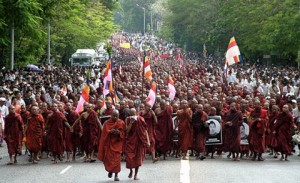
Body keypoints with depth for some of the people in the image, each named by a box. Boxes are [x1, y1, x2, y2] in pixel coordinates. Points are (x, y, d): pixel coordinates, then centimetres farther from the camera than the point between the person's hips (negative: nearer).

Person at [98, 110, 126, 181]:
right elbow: (104, 133, -2)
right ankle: (110, 170, 27)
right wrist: (110, 132, -21)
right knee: (108, 159, -3)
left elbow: (124, 133, 2)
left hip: (117, 143, -1)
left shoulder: (121, 123, 1)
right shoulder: (107, 123, 1)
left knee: (117, 159, -8)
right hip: (109, 143, 1)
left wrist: (119, 132, -19)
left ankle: (116, 175, 1)